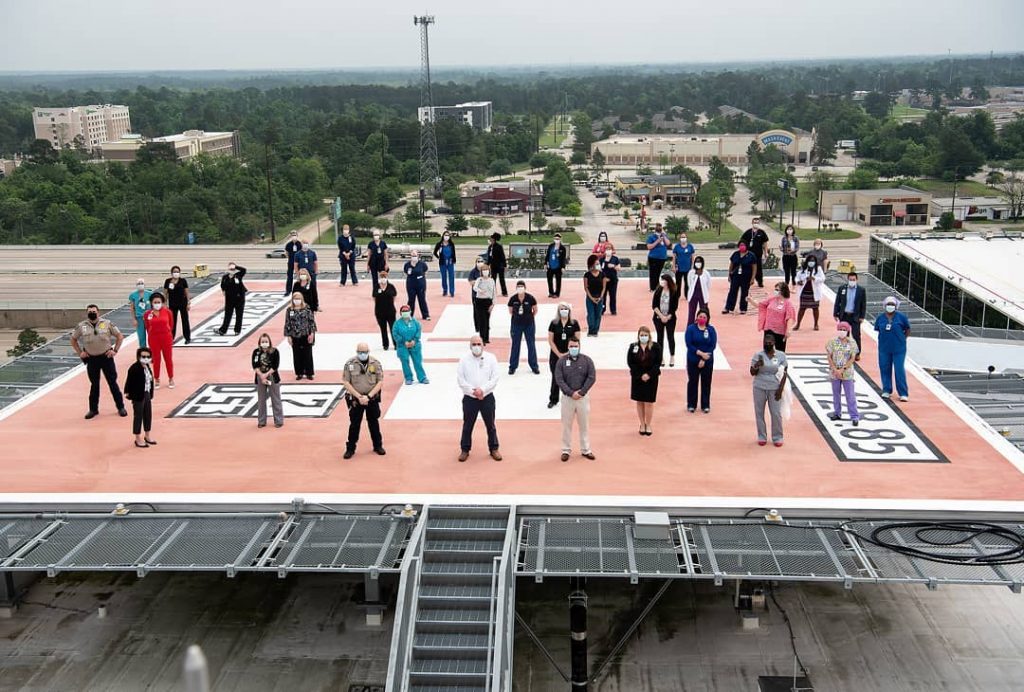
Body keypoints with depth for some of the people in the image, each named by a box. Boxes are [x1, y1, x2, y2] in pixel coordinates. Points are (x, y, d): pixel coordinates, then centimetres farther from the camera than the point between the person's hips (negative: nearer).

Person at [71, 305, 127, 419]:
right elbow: (73, 339, 13)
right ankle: (93, 409, 21)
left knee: (112, 382, 3)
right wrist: (79, 352, 4)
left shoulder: (107, 324, -5)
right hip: (91, 359, 2)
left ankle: (121, 407, 12)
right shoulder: (81, 326, -1)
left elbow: (120, 336, 3)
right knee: (94, 385, 10)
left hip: (106, 357, -1)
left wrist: (115, 350, -3)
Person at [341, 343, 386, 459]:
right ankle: (350, 448, 16)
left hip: (372, 399, 1)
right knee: (354, 424, 5)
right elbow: (346, 382, -7)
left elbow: (380, 382, -5)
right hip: (355, 399, -1)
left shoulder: (375, 363, -6)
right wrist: (359, 397, -14)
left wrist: (368, 396, -14)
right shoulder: (350, 363, -8)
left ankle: (378, 446, 27)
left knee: (374, 423, 13)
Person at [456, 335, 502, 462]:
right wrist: (473, 391, -17)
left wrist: (482, 389, -18)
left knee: (490, 425, 11)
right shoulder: (464, 360, -4)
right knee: (467, 425, 9)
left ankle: (494, 449, 25)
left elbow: (494, 378, -7)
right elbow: (461, 379, -6)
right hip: (469, 398, 0)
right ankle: (465, 450, 23)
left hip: (487, 397, 0)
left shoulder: (491, 358, -4)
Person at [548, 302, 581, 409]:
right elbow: (550, 341, -2)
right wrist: (559, 354, -9)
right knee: (556, 377, 8)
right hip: (556, 355, 1)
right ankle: (553, 400, 20)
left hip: (570, 355, -1)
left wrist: (568, 353, -11)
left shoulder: (574, 323, -2)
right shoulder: (554, 323, -1)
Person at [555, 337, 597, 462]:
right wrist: (571, 393, -16)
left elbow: (592, 377, -7)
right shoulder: (562, 361, -2)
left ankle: (585, 450, 19)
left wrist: (581, 392, -14)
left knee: (584, 424, 8)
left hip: (583, 397, 0)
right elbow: (559, 379, -8)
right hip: (567, 397, 0)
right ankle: (566, 450, 16)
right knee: (566, 425, 6)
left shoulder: (587, 360, -1)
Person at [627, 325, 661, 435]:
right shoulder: (633, 347, -1)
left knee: (649, 402, 0)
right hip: (637, 378, 2)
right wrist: (640, 375, -14)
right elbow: (630, 362, -4)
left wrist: (649, 375, -17)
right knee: (640, 402, 9)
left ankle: (648, 425, 13)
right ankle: (642, 425, 20)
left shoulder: (655, 346, -4)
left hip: (651, 378, -2)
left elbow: (658, 362, -7)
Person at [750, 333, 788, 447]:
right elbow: (752, 372, 1)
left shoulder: (781, 355, -1)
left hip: (774, 389, -1)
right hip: (759, 388, 1)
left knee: (776, 413, 0)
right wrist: (757, 365, -20)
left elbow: (784, 373, 0)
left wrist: (780, 389, -8)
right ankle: (762, 437, 19)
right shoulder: (758, 355, 0)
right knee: (759, 413, 7)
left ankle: (777, 437, 15)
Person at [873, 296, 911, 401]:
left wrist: (900, 339, 0)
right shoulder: (880, 318, 3)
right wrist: (886, 338, 5)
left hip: (899, 349, -3)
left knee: (899, 370, -5)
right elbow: (877, 330, 13)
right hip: (884, 348, 3)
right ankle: (886, 391, 22)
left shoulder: (901, 317, -3)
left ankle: (903, 393, 1)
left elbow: (908, 330, 6)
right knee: (885, 369, 7)